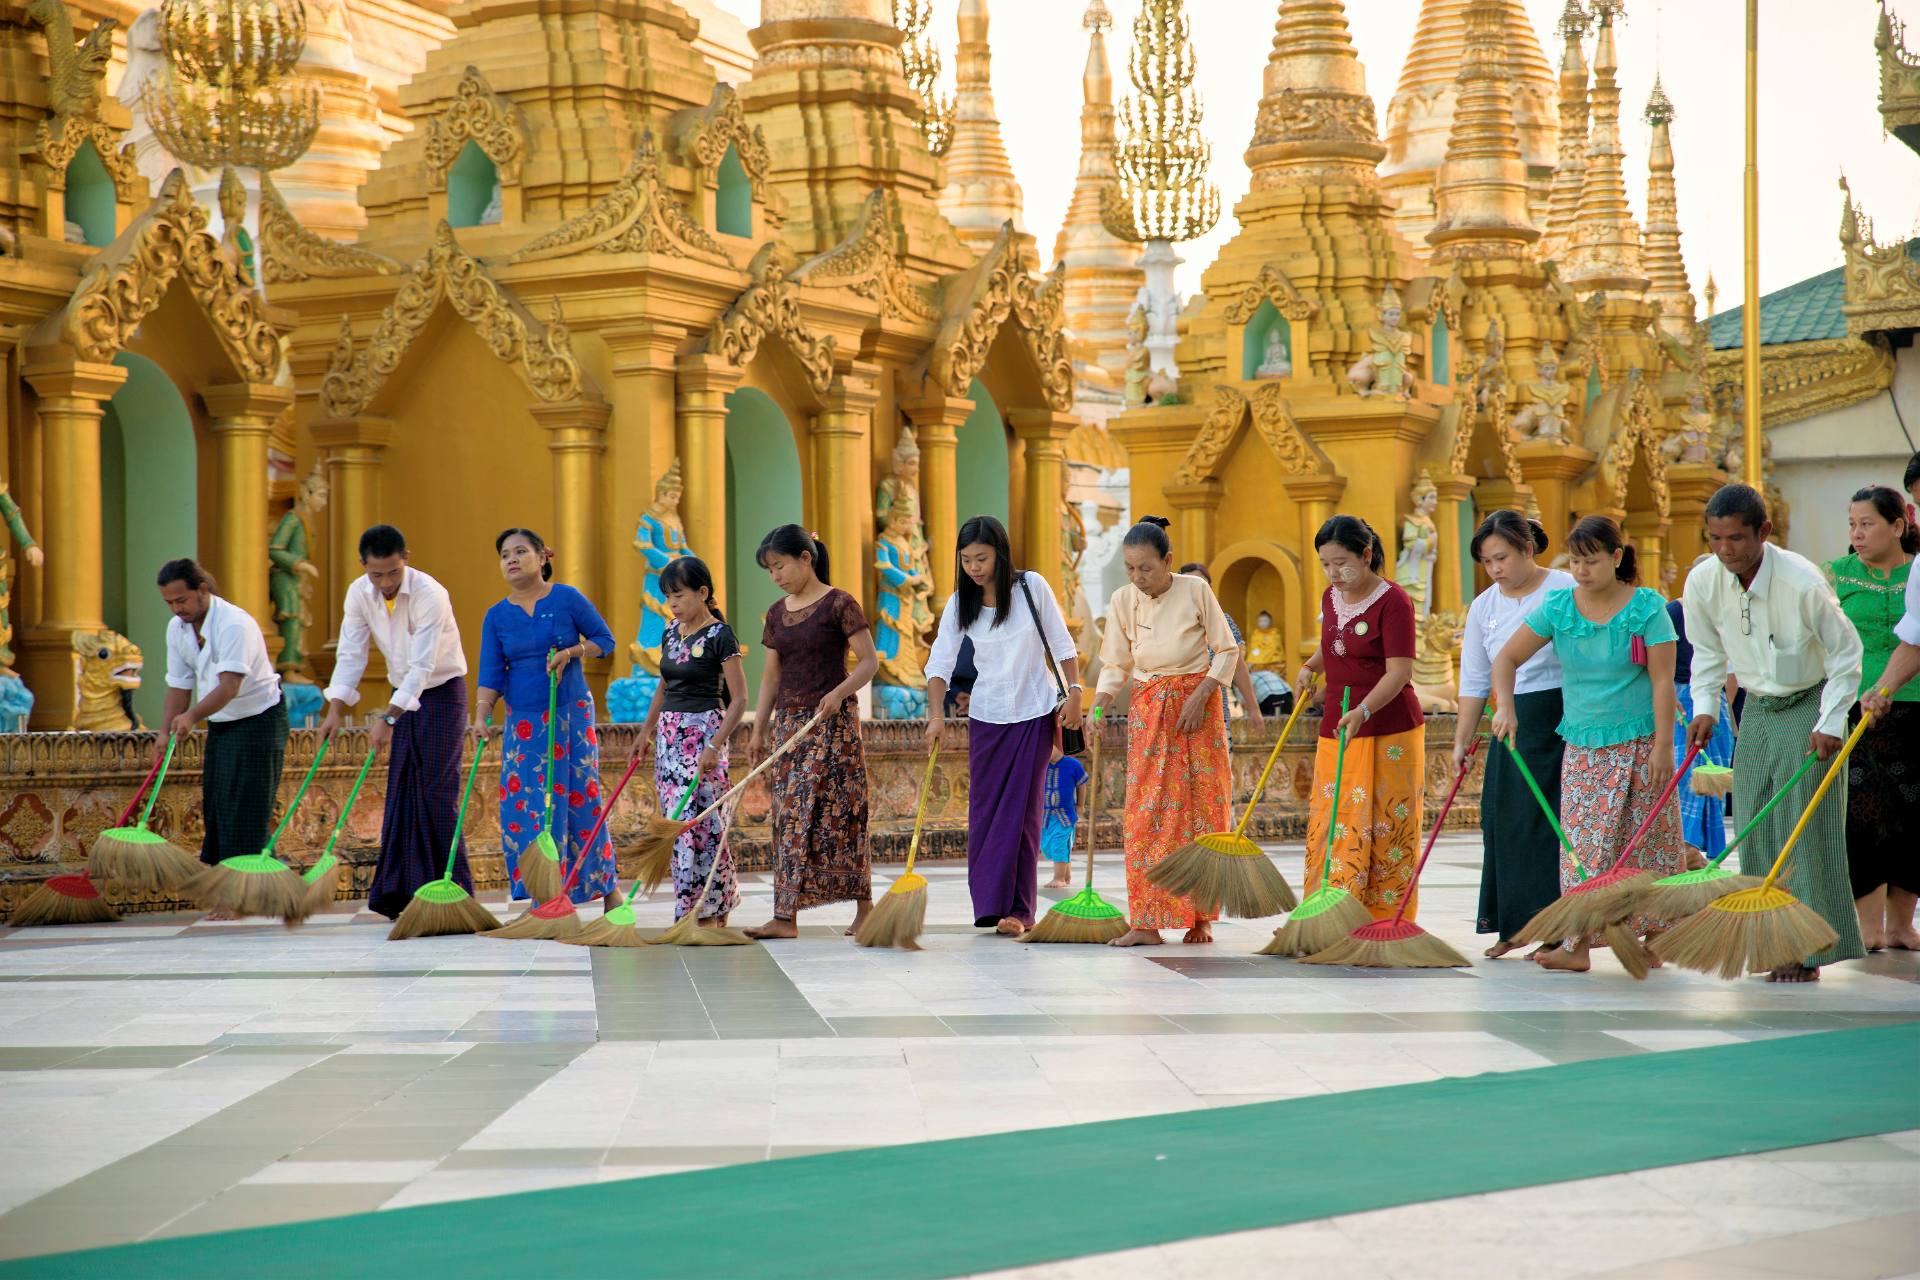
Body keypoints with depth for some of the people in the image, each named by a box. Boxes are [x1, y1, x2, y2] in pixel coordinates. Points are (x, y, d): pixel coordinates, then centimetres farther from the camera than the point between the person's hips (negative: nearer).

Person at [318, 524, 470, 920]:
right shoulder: (359, 593, -6)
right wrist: (336, 708, -19)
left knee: (436, 790, -11)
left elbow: (423, 665, -29)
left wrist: (388, 716, -35)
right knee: (401, 790, 2)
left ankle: (451, 890, -7)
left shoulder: (430, 595, -25)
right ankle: (402, 891, 4)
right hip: (404, 695, 6)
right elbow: (350, 654, -7)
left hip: (442, 691, -6)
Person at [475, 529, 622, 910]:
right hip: (523, 721, 3)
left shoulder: (567, 599, -3)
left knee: (580, 799, -2)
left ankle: (608, 884, 14)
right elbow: (491, 675, -1)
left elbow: (605, 640, 5)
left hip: (571, 714, -3)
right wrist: (481, 715, -16)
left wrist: (571, 653, -12)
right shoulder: (496, 617, 4)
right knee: (523, 804, -3)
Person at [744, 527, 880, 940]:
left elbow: (869, 661, -9)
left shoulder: (838, 605, -7)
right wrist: (759, 728, 12)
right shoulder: (777, 614, 13)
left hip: (831, 721, -7)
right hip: (788, 721, 7)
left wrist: (839, 692, -24)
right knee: (789, 817, 2)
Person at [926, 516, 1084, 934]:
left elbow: (1062, 644, -1)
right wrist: (936, 716, -20)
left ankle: (1017, 908, -8)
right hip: (986, 715, 3)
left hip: (1035, 713, -3)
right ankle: (988, 903, 12)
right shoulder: (960, 603, -3)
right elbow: (939, 663, -8)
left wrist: (1074, 693, -8)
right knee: (984, 808, 4)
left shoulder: (1032, 587, -7)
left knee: (1022, 808, -6)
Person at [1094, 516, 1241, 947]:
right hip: (1148, 710, 2)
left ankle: (1200, 917, 7)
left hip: (1197, 703, -2)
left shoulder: (1196, 591, -8)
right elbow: (1116, 665, 5)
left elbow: (1227, 651, -2)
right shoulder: (1123, 600, 0)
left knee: (1201, 808, -2)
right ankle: (1147, 922, -6)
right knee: (1145, 813, -5)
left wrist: (1200, 695, -13)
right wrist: (1099, 707, -11)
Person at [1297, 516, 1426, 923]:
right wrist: (1311, 667, 13)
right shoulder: (1330, 599, 10)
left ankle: (1386, 922, 2)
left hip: (1389, 733, -7)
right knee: (1329, 827, 1)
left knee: (1387, 828, -4)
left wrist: (1363, 712, -33)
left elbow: (1398, 673, -19)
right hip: (1336, 730, 7)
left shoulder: (1392, 601, -12)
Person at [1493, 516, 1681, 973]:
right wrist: (1505, 707, -14)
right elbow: (1507, 658, 3)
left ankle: (1653, 936, 11)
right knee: (1583, 843, -2)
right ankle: (1578, 944, -3)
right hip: (1583, 747, 3)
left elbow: (1663, 680, -9)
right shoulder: (1557, 607, 1)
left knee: (1646, 842, 1)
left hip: (1639, 744, -3)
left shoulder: (1648, 607, -8)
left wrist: (1662, 746, -13)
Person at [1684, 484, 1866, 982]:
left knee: (1805, 825, -9)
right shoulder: (1702, 583, -11)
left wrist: (1829, 722, -16)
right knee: (1757, 827, 3)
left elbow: (1846, 652, -12)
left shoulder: (1802, 581, -24)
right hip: (1757, 711, 5)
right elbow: (1707, 654, 7)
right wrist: (1705, 709, -4)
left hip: (1809, 709, -5)